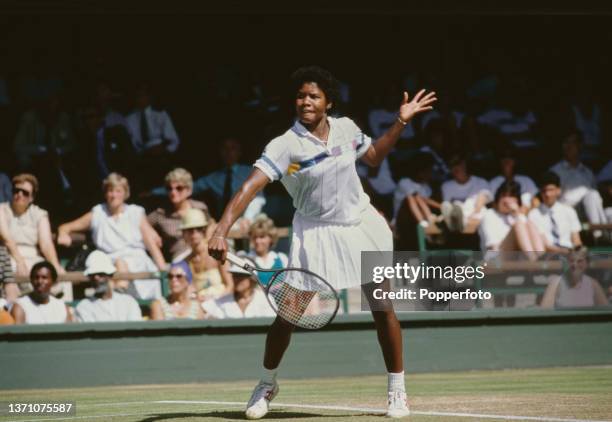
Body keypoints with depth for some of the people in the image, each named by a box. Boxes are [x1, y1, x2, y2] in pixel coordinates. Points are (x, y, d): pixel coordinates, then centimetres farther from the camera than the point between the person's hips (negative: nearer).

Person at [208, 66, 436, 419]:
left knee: (383, 307, 0)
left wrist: (401, 122, 8)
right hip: (316, 233, -3)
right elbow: (251, 186, -28)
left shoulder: (346, 128, -3)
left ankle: (397, 390, 13)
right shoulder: (285, 146, -17)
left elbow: (374, 157, 18)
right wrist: (222, 231, -40)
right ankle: (267, 384, 19)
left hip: (361, 224, 3)